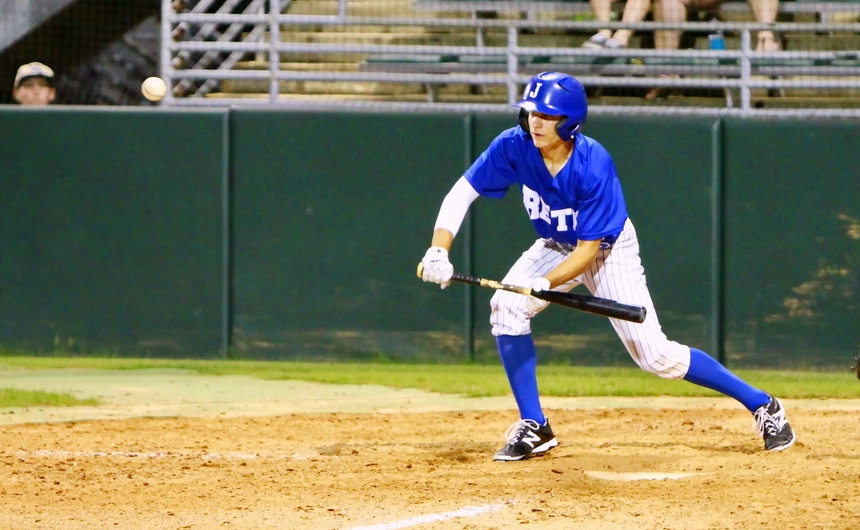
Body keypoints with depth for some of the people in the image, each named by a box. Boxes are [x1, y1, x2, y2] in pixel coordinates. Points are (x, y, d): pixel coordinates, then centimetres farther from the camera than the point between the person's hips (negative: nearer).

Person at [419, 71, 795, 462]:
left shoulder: (593, 166, -34)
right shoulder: (514, 147, -24)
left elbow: (590, 249, -30)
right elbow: (463, 192, -20)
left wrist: (543, 284, -44)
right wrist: (438, 251, -35)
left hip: (608, 249, -4)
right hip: (555, 247, 4)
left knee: (654, 354, -9)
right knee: (506, 306, -21)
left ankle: (760, 405, 7)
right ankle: (533, 429, -9)